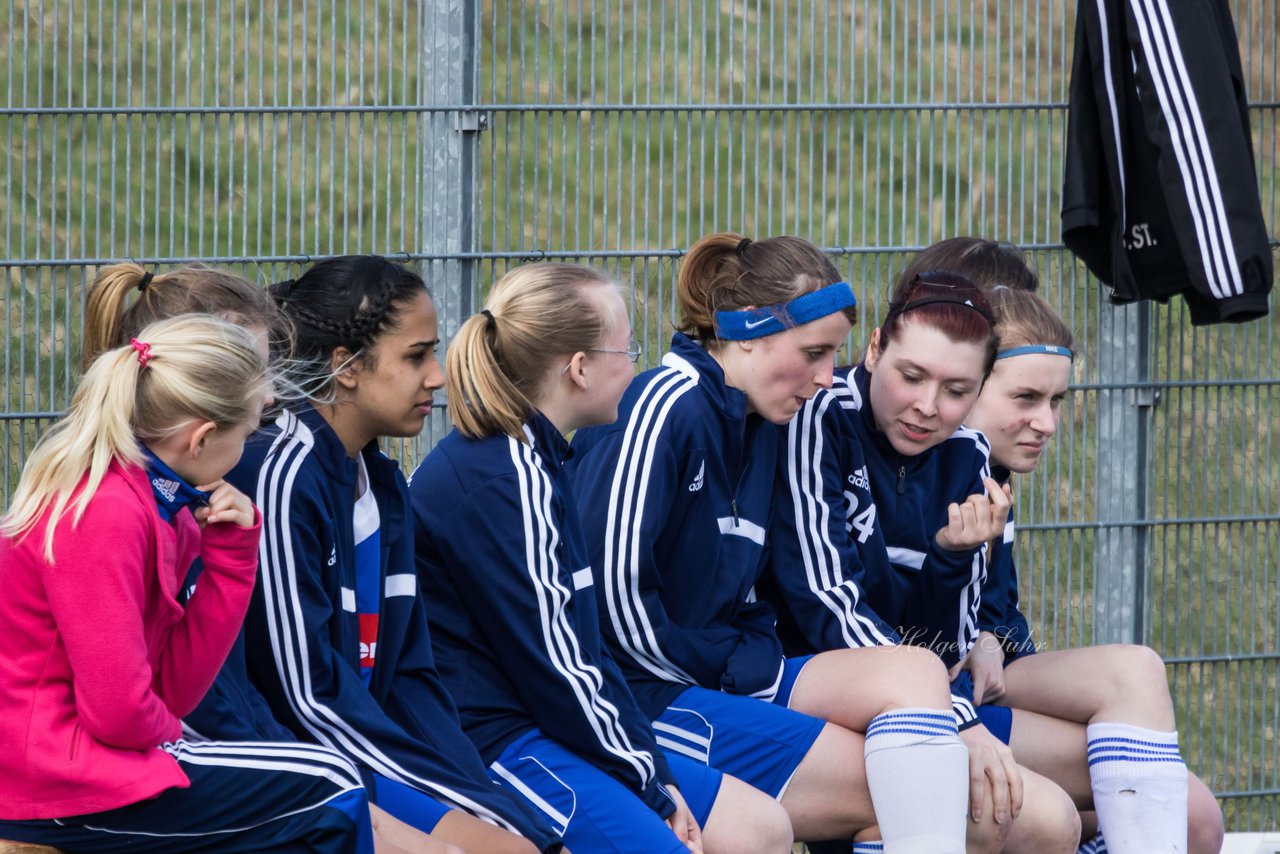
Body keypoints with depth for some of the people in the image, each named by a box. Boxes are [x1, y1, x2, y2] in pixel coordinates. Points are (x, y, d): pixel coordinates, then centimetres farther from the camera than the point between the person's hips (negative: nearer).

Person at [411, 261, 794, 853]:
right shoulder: (502, 482, -16)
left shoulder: (534, 464, 17)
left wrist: (654, 772, 8)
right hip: (493, 739, -11)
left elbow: (582, 646, 16)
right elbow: (550, 664, -16)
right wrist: (647, 784, -8)